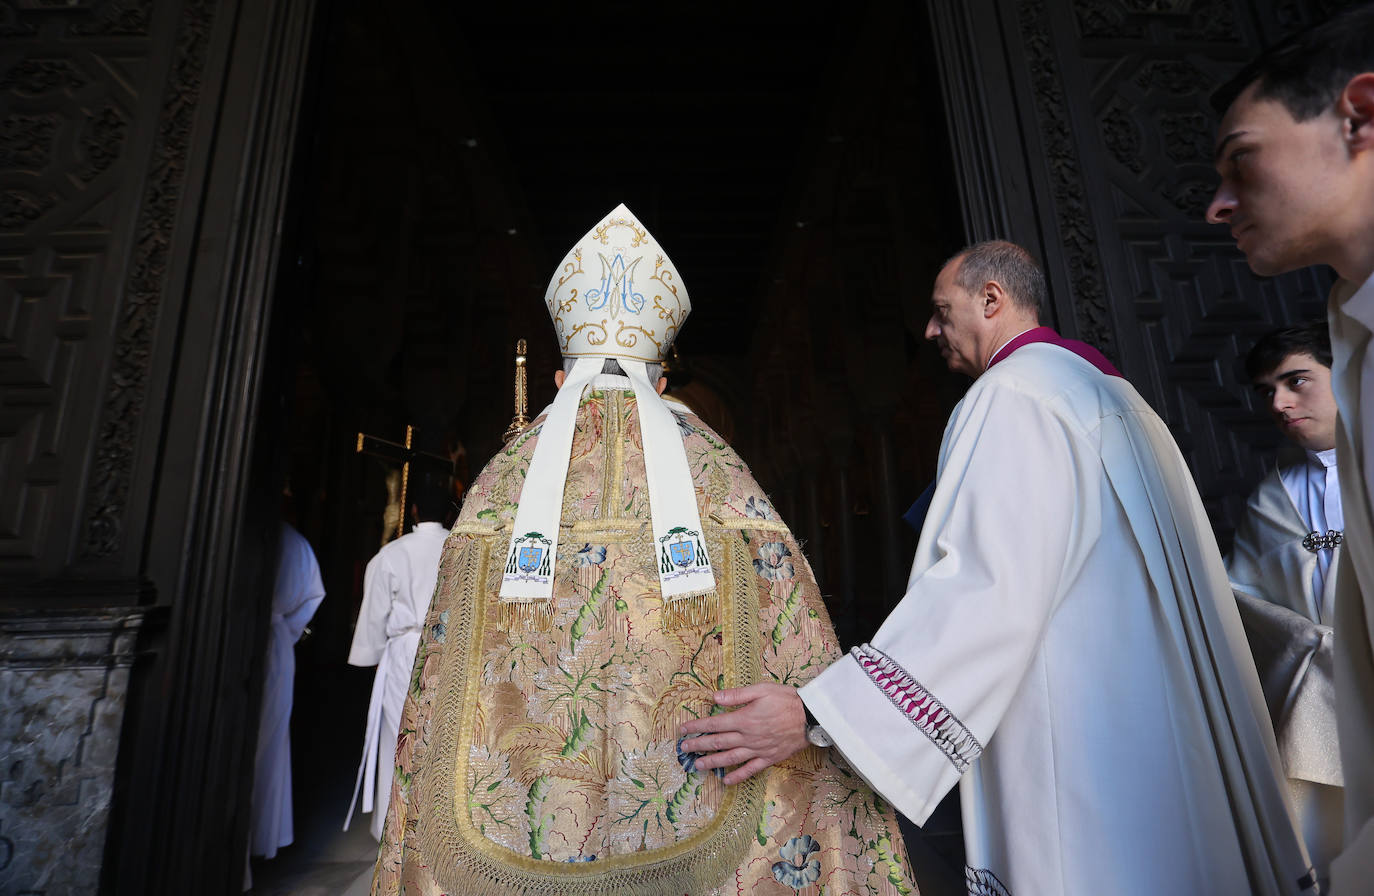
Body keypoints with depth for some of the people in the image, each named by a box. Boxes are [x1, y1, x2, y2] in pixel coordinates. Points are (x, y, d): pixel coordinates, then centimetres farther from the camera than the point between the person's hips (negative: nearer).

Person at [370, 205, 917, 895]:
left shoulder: (500, 480, -3)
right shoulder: (719, 473, -7)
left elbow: (435, 696, -1)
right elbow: (803, 681, -9)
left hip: (517, 839, 2)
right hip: (697, 818, 0)